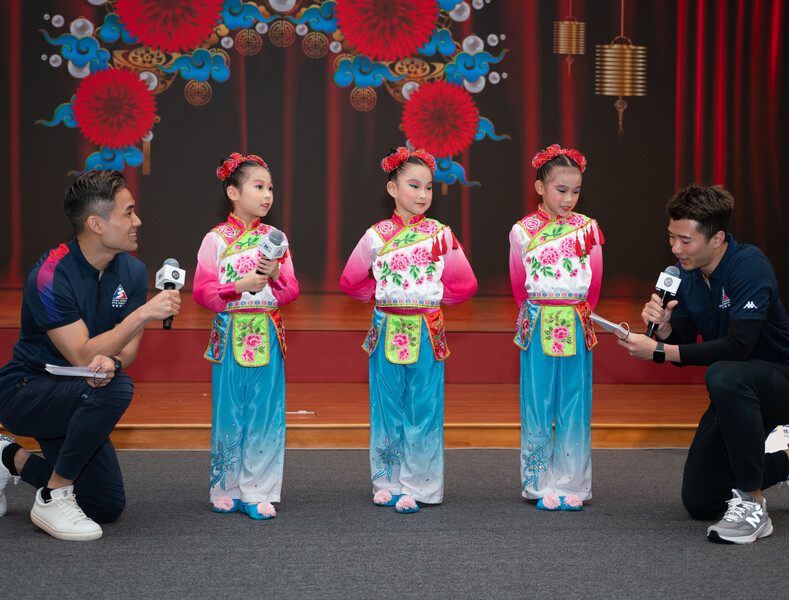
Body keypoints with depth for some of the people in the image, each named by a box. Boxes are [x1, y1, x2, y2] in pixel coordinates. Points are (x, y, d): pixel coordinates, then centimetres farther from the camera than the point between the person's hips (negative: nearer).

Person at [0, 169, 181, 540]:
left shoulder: (133, 272, -3)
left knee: (107, 508, 3)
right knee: (116, 389, -35)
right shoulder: (51, 275, -24)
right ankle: (52, 500, -20)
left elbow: (128, 349, -4)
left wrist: (112, 363, -29)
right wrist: (143, 314, -35)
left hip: (74, 402, 8)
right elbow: (82, 356, -29)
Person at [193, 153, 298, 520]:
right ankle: (226, 489, 13)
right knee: (229, 414, 2)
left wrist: (275, 277, -12)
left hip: (267, 337, 3)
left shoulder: (275, 239, 9)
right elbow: (202, 291, -6)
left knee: (265, 413, 1)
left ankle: (258, 493, 7)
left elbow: (291, 291, 8)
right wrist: (240, 286, -17)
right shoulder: (216, 239, -1)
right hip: (230, 335, -3)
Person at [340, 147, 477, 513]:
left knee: (423, 410, -1)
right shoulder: (377, 236, 2)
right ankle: (387, 482, 14)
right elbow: (351, 281, 11)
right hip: (387, 331, 1)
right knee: (388, 408, 5)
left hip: (426, 333, -1)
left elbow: (464, 284, 6)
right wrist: (381, 295, 6)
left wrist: (432, 297, 4)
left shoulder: (441, 235, 1)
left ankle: (417, 487, 5)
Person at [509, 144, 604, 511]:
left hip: (577, 328, 1)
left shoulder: (588, 229, 4)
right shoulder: (523, 231, 0)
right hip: (537, 327, -1)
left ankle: (571, 484, 9)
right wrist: (538, 316, 10)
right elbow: (519, 285, 9)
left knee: (574, 405, 3)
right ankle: (540, 484, 9)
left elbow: (593, 286, 11)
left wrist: (575, 316, 11)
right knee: (537, 404, 1)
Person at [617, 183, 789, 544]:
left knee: (722, 376, -41)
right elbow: (684, 347, 2)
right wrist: (663, 327, -21)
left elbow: (737, 347, -33)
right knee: (700, 502, 7)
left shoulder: (749, 265, -24)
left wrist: (658, 351, -31)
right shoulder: (685, 274, -1)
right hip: (736, 394, 8)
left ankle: (752, 507, -31)